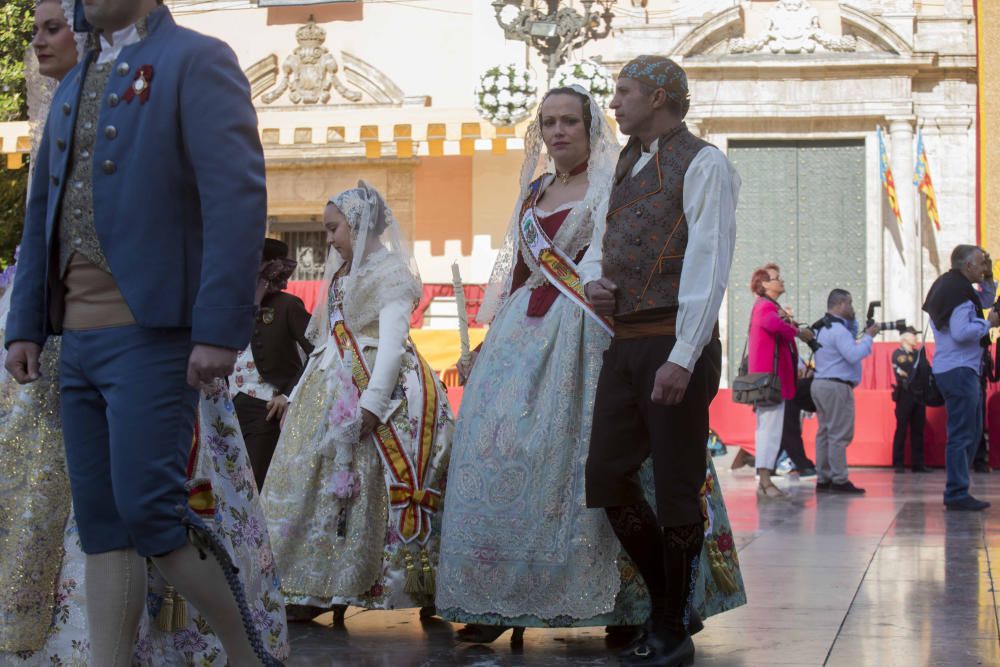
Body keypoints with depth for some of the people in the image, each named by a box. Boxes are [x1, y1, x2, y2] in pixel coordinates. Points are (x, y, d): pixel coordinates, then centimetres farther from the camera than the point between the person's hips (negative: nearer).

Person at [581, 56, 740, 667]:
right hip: (625, 342, 8)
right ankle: (669, 601, 22)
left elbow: (710, 266, -14)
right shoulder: (628, 167, 18)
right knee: (607, 477, 7)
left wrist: (682, 358, -21)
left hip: (675, 344, -8)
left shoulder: (702, 164, -7)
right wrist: (593, 280, 5)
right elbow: (599, 244, 29)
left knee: (676, 489, 0)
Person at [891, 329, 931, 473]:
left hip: (919, 396, 5)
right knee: (901, 430, -4)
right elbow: (900, 374, -7)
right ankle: (898, 464, -2)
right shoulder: (897, 354, 4)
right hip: (905, 395, -5)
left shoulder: (919, 354, 18)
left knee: (918, 431, 4)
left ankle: (918, 463, 7)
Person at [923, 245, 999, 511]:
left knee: (972, 431, 16)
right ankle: (957, 494, -6)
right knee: (962, 434, -8)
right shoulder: (960, 292, -16)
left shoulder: (946, 287, 17)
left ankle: (957, 491, 18)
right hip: (960, 370, -11)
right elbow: (961, 332, -24)